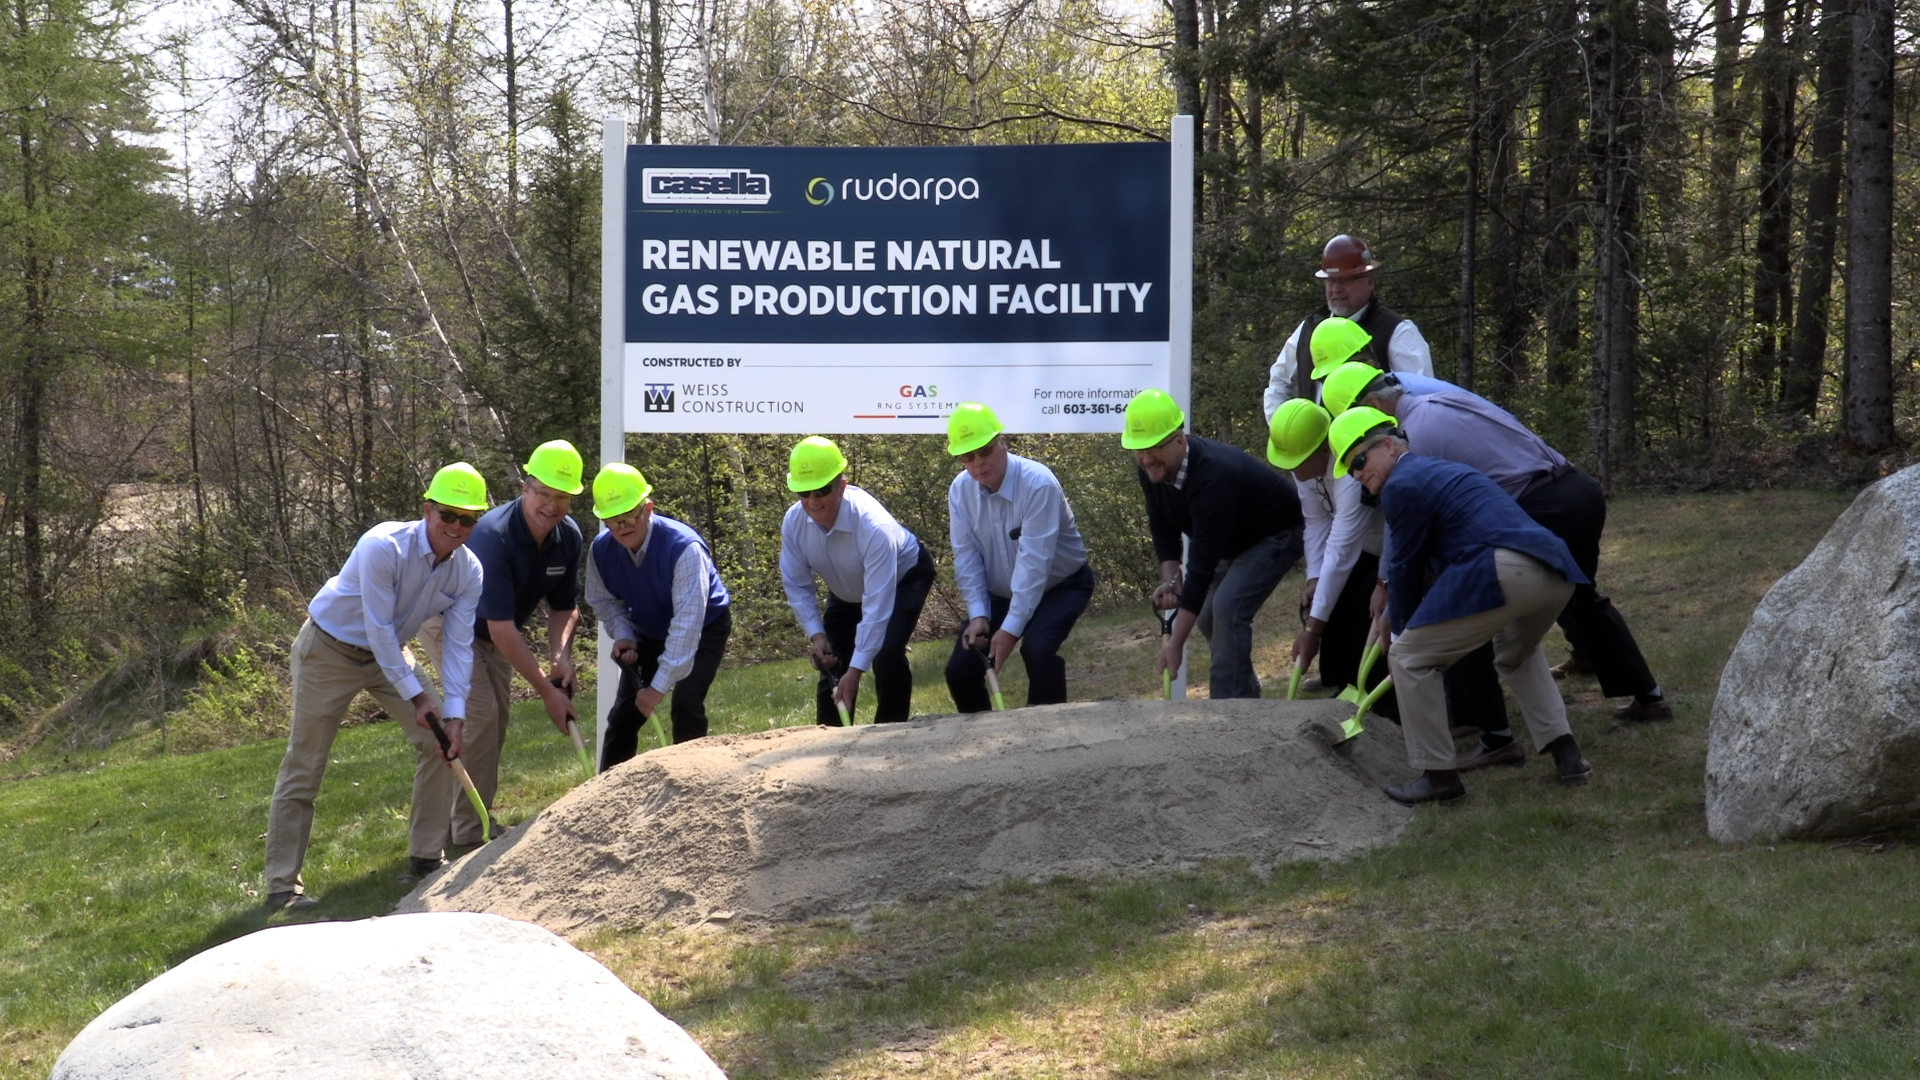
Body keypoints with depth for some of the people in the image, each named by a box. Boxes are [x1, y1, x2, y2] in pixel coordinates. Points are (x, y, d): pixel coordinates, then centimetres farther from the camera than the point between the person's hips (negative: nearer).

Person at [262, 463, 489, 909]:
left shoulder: (468, 571, -11)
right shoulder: (385, 547, -31)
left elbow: (459, 646, -10)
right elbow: (379, 628, -28)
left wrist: (454, 713, -20)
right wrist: (415, 696, -25)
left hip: (388, 653, 6)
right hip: (328, 650, -6)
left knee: (441, 740, -2)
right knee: (303, 767, -6)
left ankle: (425, 856, 11)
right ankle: (281, 884, -1)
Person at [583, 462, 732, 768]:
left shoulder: (684, 547, -38)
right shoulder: (601, 550, -21)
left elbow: (687, 621, -41)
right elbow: (604, 600, -1)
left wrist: (659, 686, -43)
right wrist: (622, 635, -22)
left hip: (704, 627, -5)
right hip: (649, 631, 5)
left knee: (687, 705, -22)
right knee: (624, 712, 1)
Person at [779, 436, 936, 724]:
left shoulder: (874, 527, -43)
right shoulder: (793, 522, -27)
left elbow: (877, 605, -41)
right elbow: (797, 585, -13)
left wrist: (856, 670, -41)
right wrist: (815, 634, -25)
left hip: (904, 578, -5)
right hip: (846, 590, 5)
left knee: (887, 655, -24)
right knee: (830, 663, 0)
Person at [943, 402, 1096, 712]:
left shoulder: (1038, 483, -30)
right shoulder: (960, 490, -13)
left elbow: (1034, 561, -32)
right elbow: (966, 557, -10)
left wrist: (1012, 628, -35)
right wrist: (978, 614, -22)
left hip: (1060, 585, -5)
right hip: (1000, 593, 5)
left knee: (1037, 649, -32)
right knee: (960, 668, -8)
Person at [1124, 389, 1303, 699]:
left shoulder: (1213, 477, -41)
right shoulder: (1152, 469, -16)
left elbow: (1202, 565, -41)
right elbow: (1162, 527, 0)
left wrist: (1176, 643, -40)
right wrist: (1171, 579, -19)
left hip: (1276, 534, -9)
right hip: (1234, 540, 9)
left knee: (1228, 607, -24)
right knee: (1207, 615, 8)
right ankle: (1246, 692, 28)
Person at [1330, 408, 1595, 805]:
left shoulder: (1402, 484, 3)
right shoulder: (1441, 471, 32)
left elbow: (1405, 569, 9)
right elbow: (1434, 564, 41)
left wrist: (1403, 630, 26)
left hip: (1503, 574, -9)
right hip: (1556, 574, 9)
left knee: (1409, 660, 7)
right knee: (1517, 653, 38)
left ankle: (1438, 775, 10)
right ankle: (1566, 754, 26)